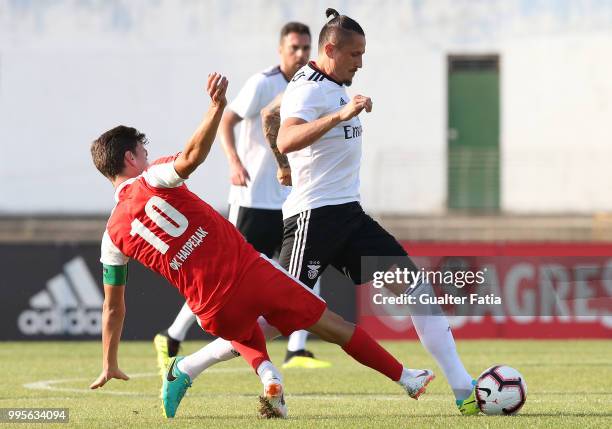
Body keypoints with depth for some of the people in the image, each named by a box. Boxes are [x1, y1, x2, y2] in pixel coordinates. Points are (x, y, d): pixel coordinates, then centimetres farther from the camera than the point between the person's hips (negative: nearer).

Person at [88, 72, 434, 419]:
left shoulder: (113, 236, 8)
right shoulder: (153, 180, -1)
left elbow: (113, 307, 13)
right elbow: (193, 157, -24)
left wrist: (110, 366, 21)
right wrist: (216, 106, -29)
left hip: (216, 313, 3)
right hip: (249, 270, -3)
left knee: (243, 332, 39)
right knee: (333, 326, 11)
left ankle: (267, 373, 10)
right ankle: (405, 378, 17)